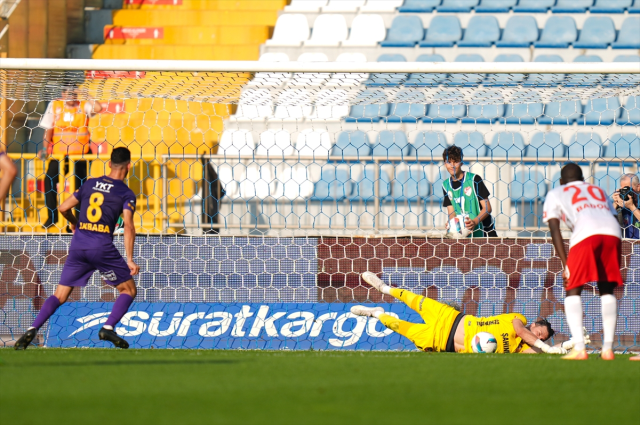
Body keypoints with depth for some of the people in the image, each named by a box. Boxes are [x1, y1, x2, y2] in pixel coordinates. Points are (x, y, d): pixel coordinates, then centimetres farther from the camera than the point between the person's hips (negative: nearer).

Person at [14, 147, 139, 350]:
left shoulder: (91, 184, 14)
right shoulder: (126, 194, 1)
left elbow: (64, 208, 15)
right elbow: (128, 226, -10)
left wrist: (74, 223, 36)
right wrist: (130, 260, -12)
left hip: (78, 244, 4)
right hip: (102, 247, -4)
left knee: (60, 295, 9)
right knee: (128, 289, 12)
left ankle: (32, 330, -10)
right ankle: (108, 328, -8)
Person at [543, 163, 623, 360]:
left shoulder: (555, 194, 26)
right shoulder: (598, 191, 37)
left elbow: (555, 230, 14)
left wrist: (565, 264, 10)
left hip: (586, 233, -4)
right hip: (612, 232, 4)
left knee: (572, 291, 7)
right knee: (607, 290, 18)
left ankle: (579, 348, -8)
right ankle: (608, 348, 11)